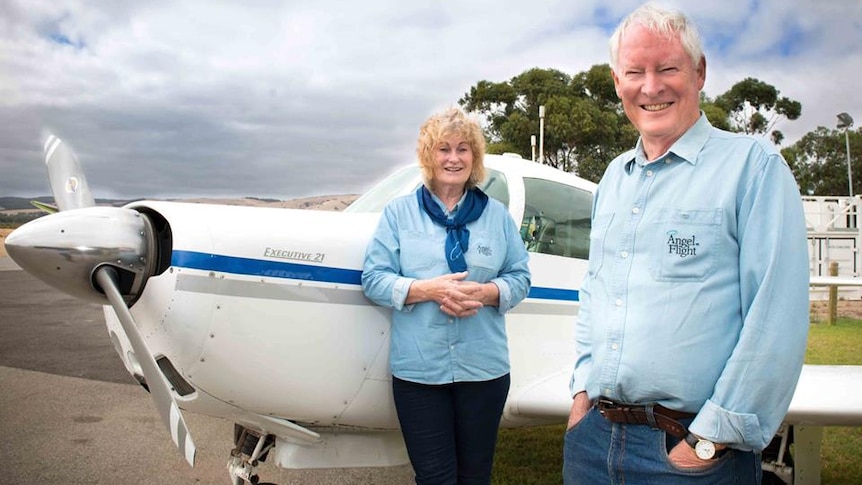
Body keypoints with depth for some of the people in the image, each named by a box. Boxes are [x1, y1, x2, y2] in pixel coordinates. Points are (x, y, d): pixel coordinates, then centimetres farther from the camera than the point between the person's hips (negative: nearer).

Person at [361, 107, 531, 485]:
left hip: (484, 368, 2)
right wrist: (429, 289, -17)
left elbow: (520, 278, 7)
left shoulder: (497, 215, 9)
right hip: (418, 369, -1)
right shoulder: (399, 213, 4)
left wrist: (483, 292, -14)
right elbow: (373, 279, -2)